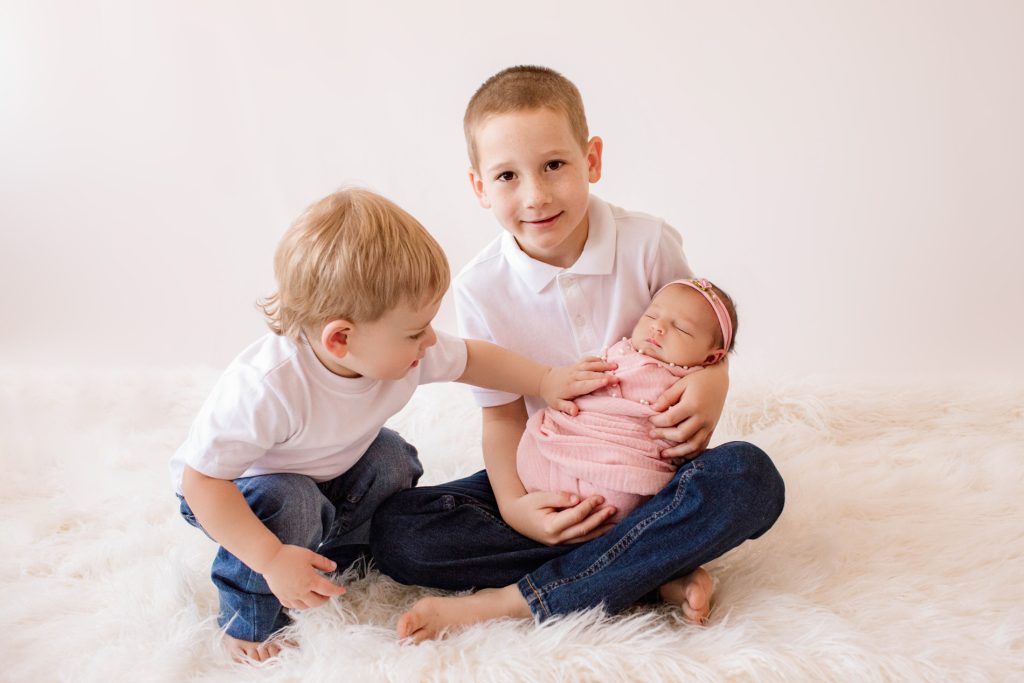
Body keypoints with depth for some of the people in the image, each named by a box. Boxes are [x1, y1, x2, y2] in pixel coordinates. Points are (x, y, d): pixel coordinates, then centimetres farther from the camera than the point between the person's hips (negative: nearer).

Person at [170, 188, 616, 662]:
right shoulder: (264, 389, -43)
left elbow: (469, 359, -2)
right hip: (236, 488, -6)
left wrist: (546, 382, -6)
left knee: (392, 460, -12)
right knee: (288, 505, -34)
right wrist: (272, 559, -39)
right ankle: (248, 621, -6)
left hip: (327, 469, 6)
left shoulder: (402, 352, -22)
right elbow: (202, 480, -36)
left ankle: (329, 555, 10)